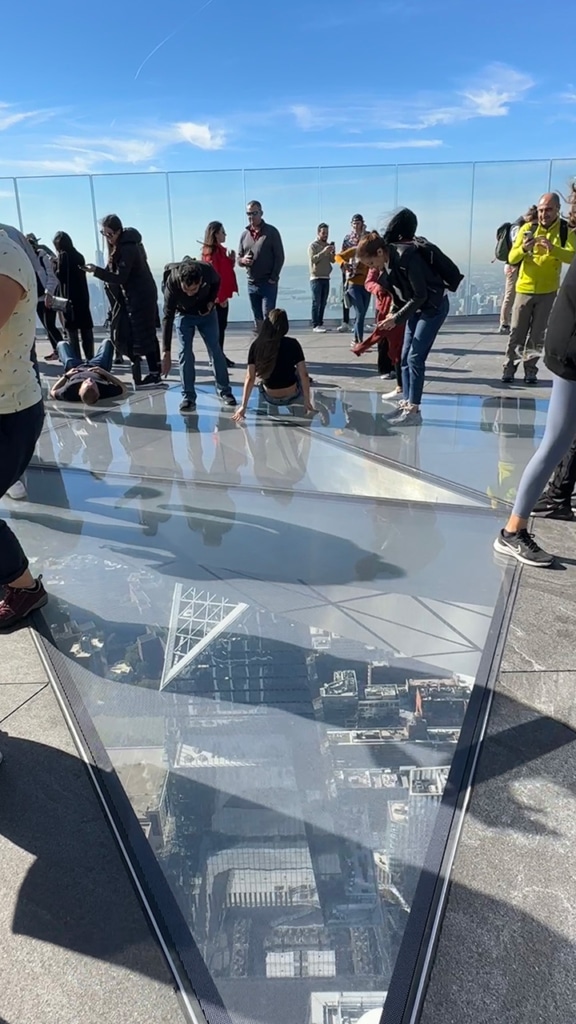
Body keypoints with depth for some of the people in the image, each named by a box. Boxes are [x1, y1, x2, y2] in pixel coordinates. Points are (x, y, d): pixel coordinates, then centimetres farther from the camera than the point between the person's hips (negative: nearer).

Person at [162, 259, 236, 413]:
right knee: (185, 353, -10)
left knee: (215, 350, 0)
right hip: (184, 315, -1)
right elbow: (168, 318, -32)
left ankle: (225, 391, 12)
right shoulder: (172, 283, -35)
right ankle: (188, 397, -3)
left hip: (207, 312, 1)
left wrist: (211, 302, -20)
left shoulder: (208, 271, -33)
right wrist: (166, 352, -36)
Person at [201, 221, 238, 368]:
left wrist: (231, 260, 2)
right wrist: (220, 297, -21)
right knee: (218, 327, -5)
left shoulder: (220, 249, 14)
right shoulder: (212, 252, -14)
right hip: (217, 297, -9)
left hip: (222, 295, 9)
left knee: (222, 326, 12)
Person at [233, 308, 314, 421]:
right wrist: (307, 400, -2)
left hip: (270, 398, 2)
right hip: (291, 397, -2)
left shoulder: (256, 345, -11)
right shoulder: (292, 344, -14)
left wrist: (243, 406, -5)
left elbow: (250, 378, -10)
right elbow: (304, 375, -12)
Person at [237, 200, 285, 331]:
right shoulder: (245, 234, 12)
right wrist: (243, 260, -9)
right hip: (251, 283, 5)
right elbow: (239, 258, 16)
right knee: (258, 319, 9)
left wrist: (273, 278, -13)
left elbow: (279, 257, -5)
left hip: (268, 283, -5)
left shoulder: (271, 232, -2)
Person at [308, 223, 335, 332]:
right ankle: (315, 325, -11)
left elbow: (333, 261, 9)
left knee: (323, 303, 6)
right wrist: (324, 251, -23)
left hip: (326, 278, 6)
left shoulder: (328, 245, 14)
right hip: (316, 278, -6)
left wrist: (333, 252, -10)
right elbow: (313, 259, -15)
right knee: (316, 303, -9)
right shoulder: (313, 245, -3)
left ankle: (320, 324, 11)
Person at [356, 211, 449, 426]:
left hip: (434, 306, -9)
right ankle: (406, 403, 13)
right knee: (405, 357, 7)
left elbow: (420, 295, -25)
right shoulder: (387, 260, -1)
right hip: (416, 308, 9)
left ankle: (413, 411, -8)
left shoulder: (406, 256, -26)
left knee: (415, 358, -12)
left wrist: (397, 318, -23)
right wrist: (394, 312, -3)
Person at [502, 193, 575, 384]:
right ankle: (509, 369, 8)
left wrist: (553, 248, -36)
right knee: (516, 332, 2)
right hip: (525, 289, 0)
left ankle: (530, 370, 12)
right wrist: (523, 249, -28)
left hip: (548, 291, 0)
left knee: (537, 334, 5)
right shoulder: (527, 228, -2)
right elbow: (512, 259, -7)